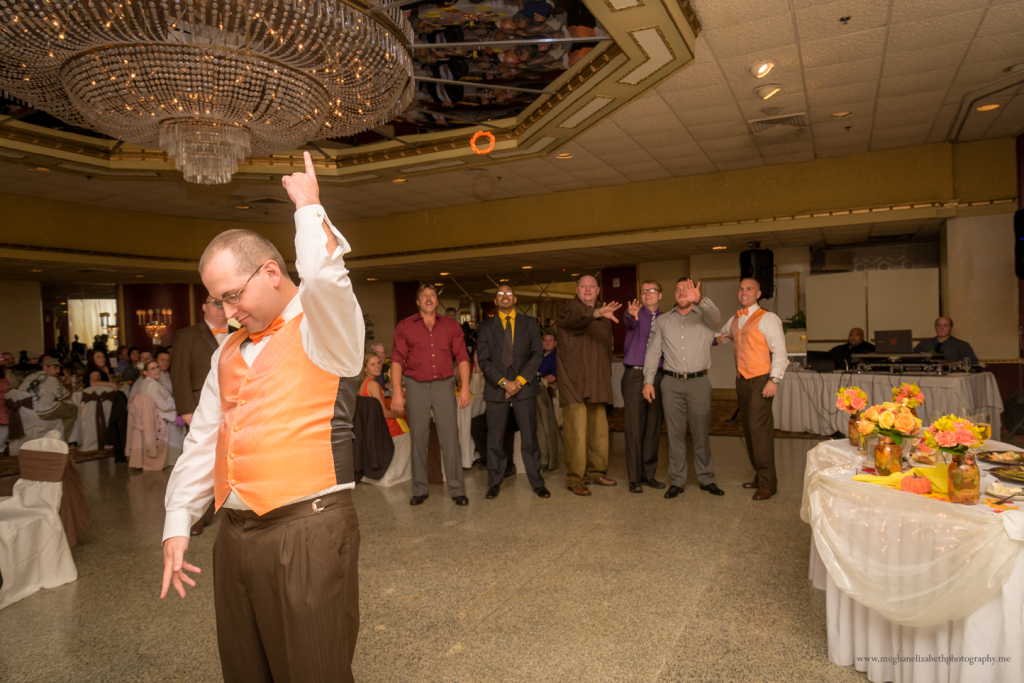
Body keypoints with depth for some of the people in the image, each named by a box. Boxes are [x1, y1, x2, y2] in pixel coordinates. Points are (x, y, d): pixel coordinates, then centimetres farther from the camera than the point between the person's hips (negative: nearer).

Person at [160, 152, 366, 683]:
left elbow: (323, 275, -28)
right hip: (234, 535, 7)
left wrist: (308, 206, -11)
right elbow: (203, 441, 18)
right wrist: (177, 523, 14)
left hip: (308, 531, -7)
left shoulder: (323, 329, -6)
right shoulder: (229, 352, 16)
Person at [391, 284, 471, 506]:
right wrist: (397, 391, -6)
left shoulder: (451, 326, 8)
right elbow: (397, 360, 2)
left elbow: (462, 357, 5)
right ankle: (420, 489, 18)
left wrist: (465, 387, -3)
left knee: (450, 438, -1)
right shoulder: (404, 327, 5)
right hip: (416, 386, 0)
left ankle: (457, 489, 8)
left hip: (444, 385, 0)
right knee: (418, 439, 7)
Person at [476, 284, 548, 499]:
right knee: (495, 439, 4)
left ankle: (537, 482, 12)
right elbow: (484, 360, 1)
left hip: (525, 387, 0)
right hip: (496, 389, 0)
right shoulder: (486, 327, 10)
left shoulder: (530, 323, 11)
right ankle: (494, 483, 17)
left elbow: (537, 354, 2)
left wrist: (520, 380, -10)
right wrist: (504, 382, -11)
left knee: (529, 437, 2)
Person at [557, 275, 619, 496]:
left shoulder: (604, 316, 18)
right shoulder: (570, 309, -4)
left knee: (599, 431, 10)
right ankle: (575, 479, 4)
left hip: (597, 384, 7)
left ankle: (596, 472, 25)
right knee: (576, 433, -6)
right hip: (574, 384, -6)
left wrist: (607, 379, 18)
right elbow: (578, 317, -30)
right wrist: (596, 313, -51)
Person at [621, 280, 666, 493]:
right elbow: (630, 322, -23)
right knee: (634, 428, -2)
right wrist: (631, 315, -48)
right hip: (635, 375, -3)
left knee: (654, 427, 9)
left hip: (657, 376, 4)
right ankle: (635, 478, 6)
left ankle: (649, 474, 21)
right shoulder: (637, 313, 0)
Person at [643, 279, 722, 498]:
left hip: (699, 382, -1)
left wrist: (699, 300, -41)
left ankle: (706, 479, 20)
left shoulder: (704, 317, 5)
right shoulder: (663, 321, 11)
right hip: (672, 383, 1)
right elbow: (653, 351, 8)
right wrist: (648, 381, -2)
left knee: (702, 433, 7)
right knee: (675, 433, 5)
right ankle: (677, 480, 14)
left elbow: (715, 316, -20)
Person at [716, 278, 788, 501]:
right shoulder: (733, 321, 16)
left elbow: (779, 351, -9)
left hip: (760, 380, -7)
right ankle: (760, 476, 20)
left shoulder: (767, 318, -5)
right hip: (742, 380, 7)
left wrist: (774, 380, -17)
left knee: (759, 427, -13)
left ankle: (767, 482, -6)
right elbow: (720, 335, 35)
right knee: (748, 427, 10)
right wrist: (719, 339, 10)